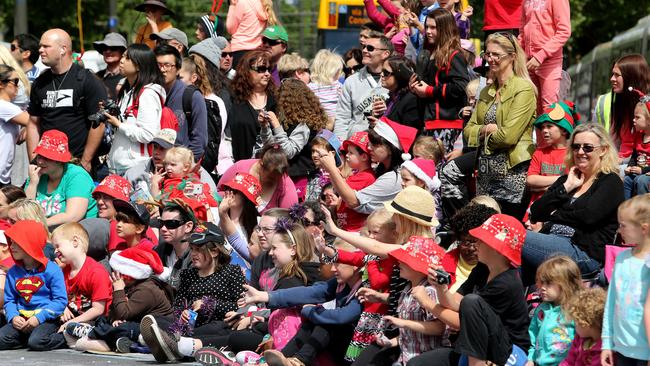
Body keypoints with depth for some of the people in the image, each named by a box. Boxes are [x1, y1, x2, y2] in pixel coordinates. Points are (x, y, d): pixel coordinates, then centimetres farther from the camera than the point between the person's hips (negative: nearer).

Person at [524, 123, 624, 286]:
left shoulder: (611, 182, 6)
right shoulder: (566, 179, 26)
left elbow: (588, 216, -11)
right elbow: (535, 213, 13)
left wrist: (554, 215, 4)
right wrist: (566, 187, 7)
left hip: (585, 253, -6)